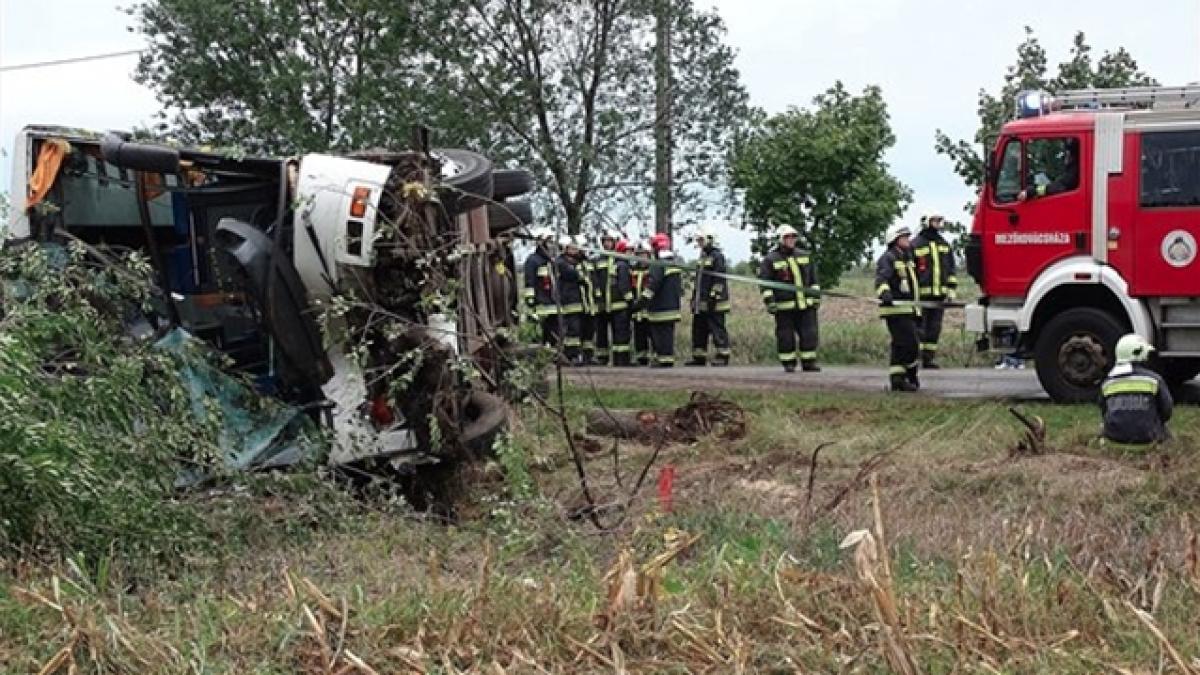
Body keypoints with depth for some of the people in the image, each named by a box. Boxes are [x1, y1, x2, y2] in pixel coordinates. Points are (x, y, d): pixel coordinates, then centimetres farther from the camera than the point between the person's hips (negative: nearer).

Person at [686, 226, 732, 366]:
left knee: (717, 330, -6)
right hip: (701, 303, 10)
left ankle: (722, 357, -2)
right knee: (698, 329, 11)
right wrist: (694, 297, 22)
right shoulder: (703, 257, 19)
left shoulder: (717, 256, -10)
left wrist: (713, 297, -21)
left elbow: (719, 279, -17)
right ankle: (699, 357, 16)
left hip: (714, 302, -10)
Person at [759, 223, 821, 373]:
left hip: (806, 304, 4)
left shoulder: (804, 256, 13)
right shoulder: (770, 259, -2)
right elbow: (764, 282, -5)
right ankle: (788, 363, 11)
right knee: (786, 336, 0)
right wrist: (769, 301, -11)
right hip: (784, 306, -4)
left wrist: (816, 296, 12)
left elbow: (813, 278, 18)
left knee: (809, 334, 2)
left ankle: (809, 362, 10)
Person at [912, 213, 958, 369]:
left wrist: (952, 289, 12)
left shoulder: (944, 244, 15)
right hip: (922, 296, -6)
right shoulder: (916, 244, -3)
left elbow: (950, 269, 19)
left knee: (934, 329, 8)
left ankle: (929, 359, 14)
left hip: (940, 295, 6)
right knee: (919, 328, -6)